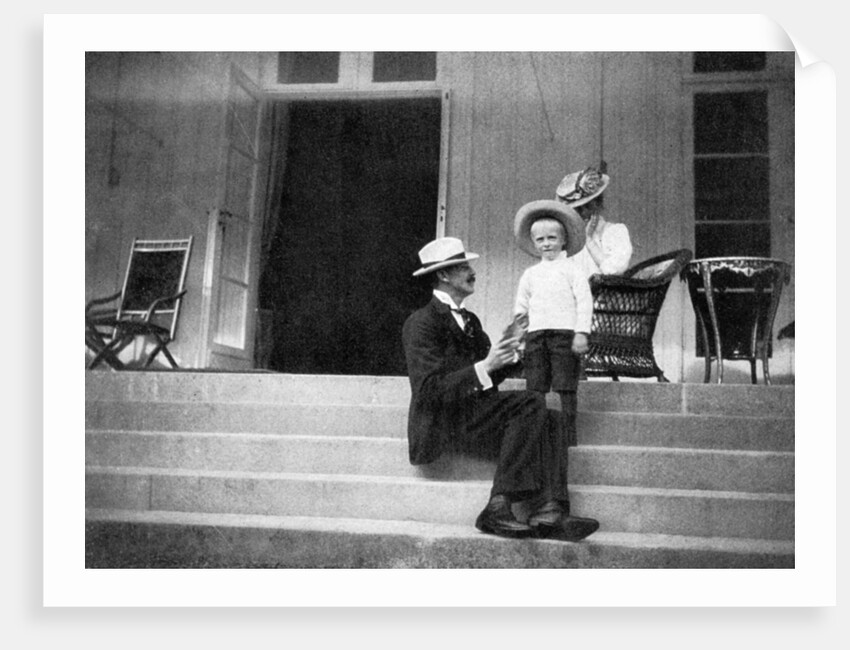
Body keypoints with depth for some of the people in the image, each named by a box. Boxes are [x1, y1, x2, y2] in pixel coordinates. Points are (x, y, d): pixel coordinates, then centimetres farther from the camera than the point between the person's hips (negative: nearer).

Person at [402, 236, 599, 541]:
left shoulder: (470, 321, 21)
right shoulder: (421, 323, -7)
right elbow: (428, 390, -18)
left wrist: (505, 352, -1)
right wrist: (484, 367, -23)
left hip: (475, 413, 8)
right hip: (443, 422, -8)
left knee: (545, 419, -14)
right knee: (531, 403, -24)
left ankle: (548, 513, -27)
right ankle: (498, 507, -24)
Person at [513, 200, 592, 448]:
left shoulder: (572, 269, 5)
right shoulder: (530, 274, 19)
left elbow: (584, 301, -1)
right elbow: (521, 302, 24)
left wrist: (582, 333, -10)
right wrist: (520, 314, 0)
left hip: (565, 332, -4)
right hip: (536, 334, 4)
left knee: (565, 386, -4)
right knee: (535, 387, 1)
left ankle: (568, 434, 0)